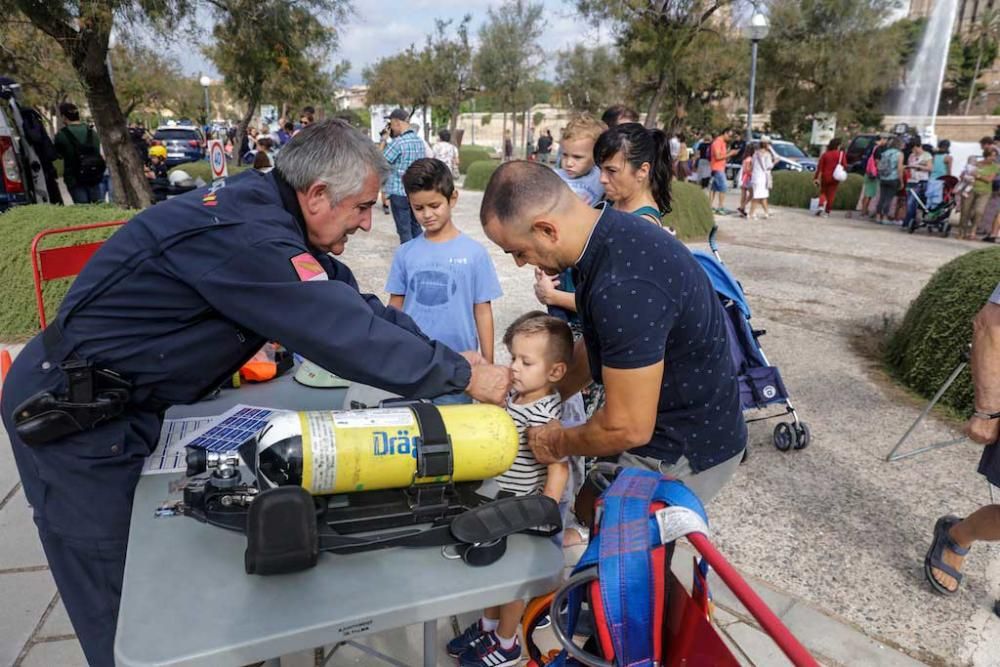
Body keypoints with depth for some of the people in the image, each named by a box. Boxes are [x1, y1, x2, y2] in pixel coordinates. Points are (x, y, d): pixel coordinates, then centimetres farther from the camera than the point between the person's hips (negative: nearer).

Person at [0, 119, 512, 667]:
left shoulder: (262, 208, 0)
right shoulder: (246, 237, -30)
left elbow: (352, 303, 1)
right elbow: (349, 334, -31)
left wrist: (450, 357, -2)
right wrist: (463, 377, -19)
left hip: (126, 397, 9)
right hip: (69, 412, -9)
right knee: (120, 606, 5)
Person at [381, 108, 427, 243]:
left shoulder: (398, 142, -16)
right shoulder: (419, 140, 8)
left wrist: (384, 140, 3)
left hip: (399, 192, -7)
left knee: (404, 230, 0)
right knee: (415, 227, 17)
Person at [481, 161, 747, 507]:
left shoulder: (625, 287, -33)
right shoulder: (609, 234, -2)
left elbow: (628, 428, -27)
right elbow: (597, 344, 13)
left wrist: (558, 443, -9)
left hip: (686, 452, -9)